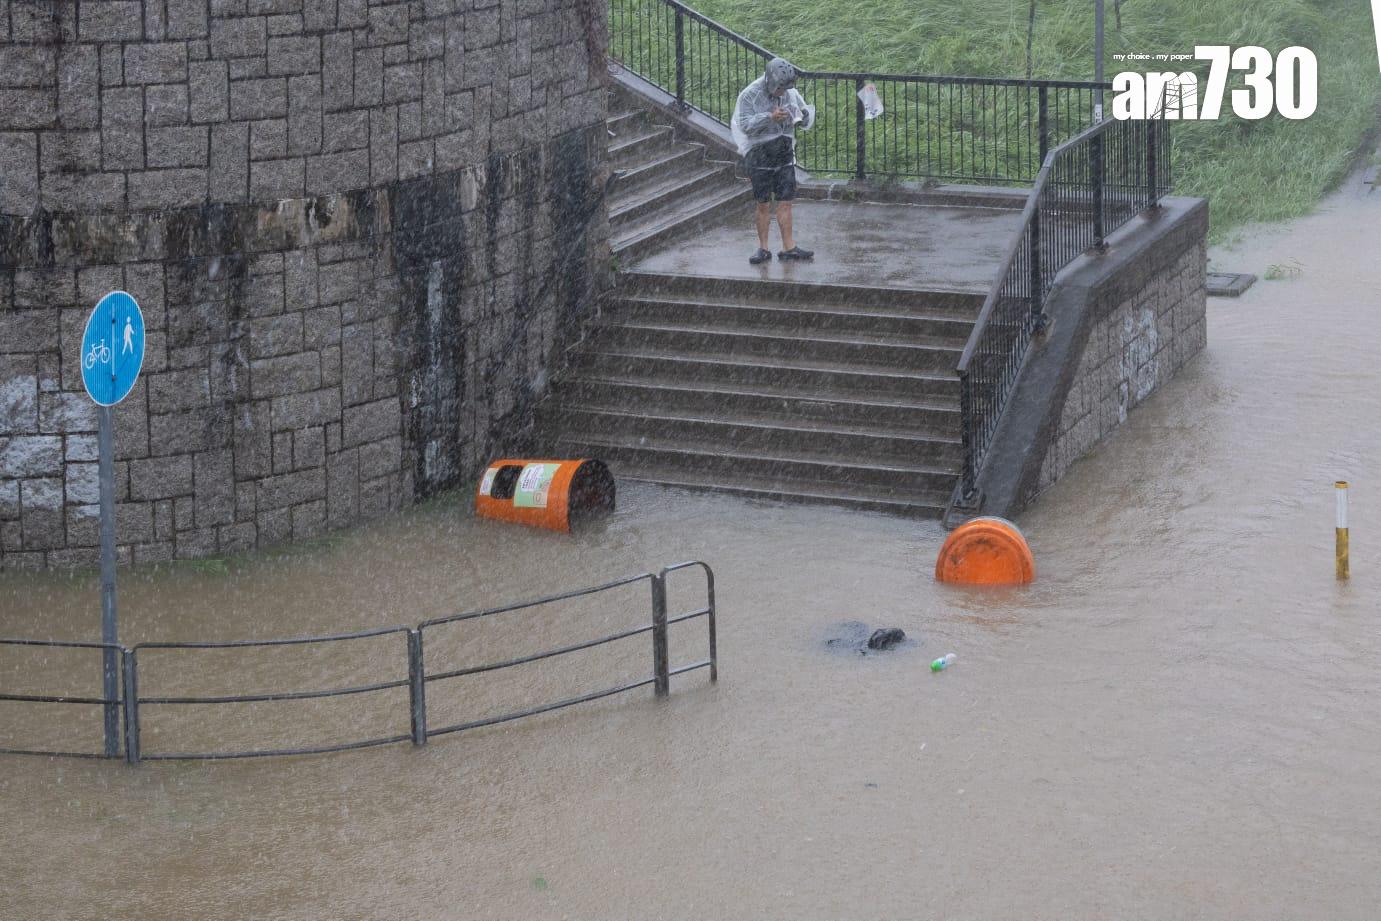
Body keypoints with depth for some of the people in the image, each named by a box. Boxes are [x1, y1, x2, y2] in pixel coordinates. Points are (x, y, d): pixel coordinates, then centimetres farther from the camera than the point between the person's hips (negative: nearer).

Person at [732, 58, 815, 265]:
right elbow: (745, 125, -18)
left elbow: (807, 119, 9)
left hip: (785, 155, 4)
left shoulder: (790, 93, 4)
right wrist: (769, 118, -31)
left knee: (785, 203, 2)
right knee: (764, 205, 2)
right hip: (760, 155, -4)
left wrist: (803, 114, -15)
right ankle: (763, 248, 10)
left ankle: (788, 248, 7)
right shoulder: (750, 95, -10)